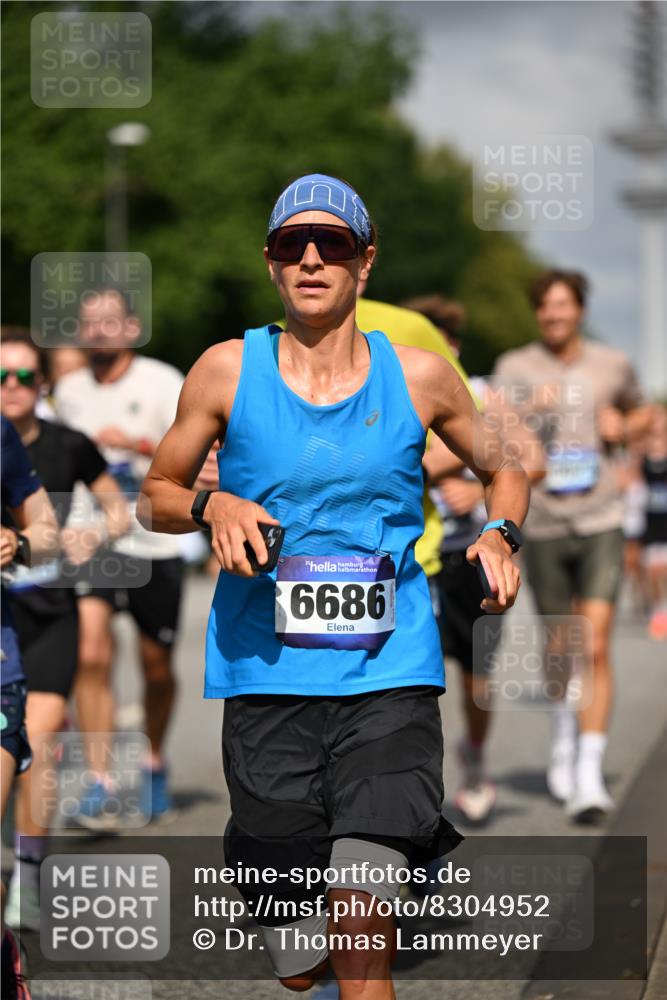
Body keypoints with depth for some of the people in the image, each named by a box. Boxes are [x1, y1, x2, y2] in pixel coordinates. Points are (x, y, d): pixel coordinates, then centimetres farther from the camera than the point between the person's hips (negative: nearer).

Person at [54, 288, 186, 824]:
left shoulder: (162, 382, -4)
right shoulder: (68, 390, 9)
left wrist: (138, 443, -26)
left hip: (156, 543, -2)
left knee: (157, 668, 9)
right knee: (91, 654, -17)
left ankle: (154, 764, 34)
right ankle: (102, 781, -16)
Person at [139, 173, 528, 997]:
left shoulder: (419, 377, 4)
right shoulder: (228, 371, 3)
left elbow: (504, 471, 20)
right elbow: (154, 498, 12)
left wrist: (500, 535, -1)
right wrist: (211, 506, -10)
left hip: (390, 675, 0)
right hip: (266, 677, 1)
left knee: (360, 900, -22)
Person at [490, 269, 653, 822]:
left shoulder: (613, 364, 5)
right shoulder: (515, 368, 0)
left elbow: (642, 413, 23)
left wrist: (623, 428, 0)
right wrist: (528, 411, -29)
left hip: (600, 523, 0)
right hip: (543, 526, 0)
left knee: (596, 647, -12)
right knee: (560, 647, 12)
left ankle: (590, 776, -14)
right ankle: (564, 739, 40)